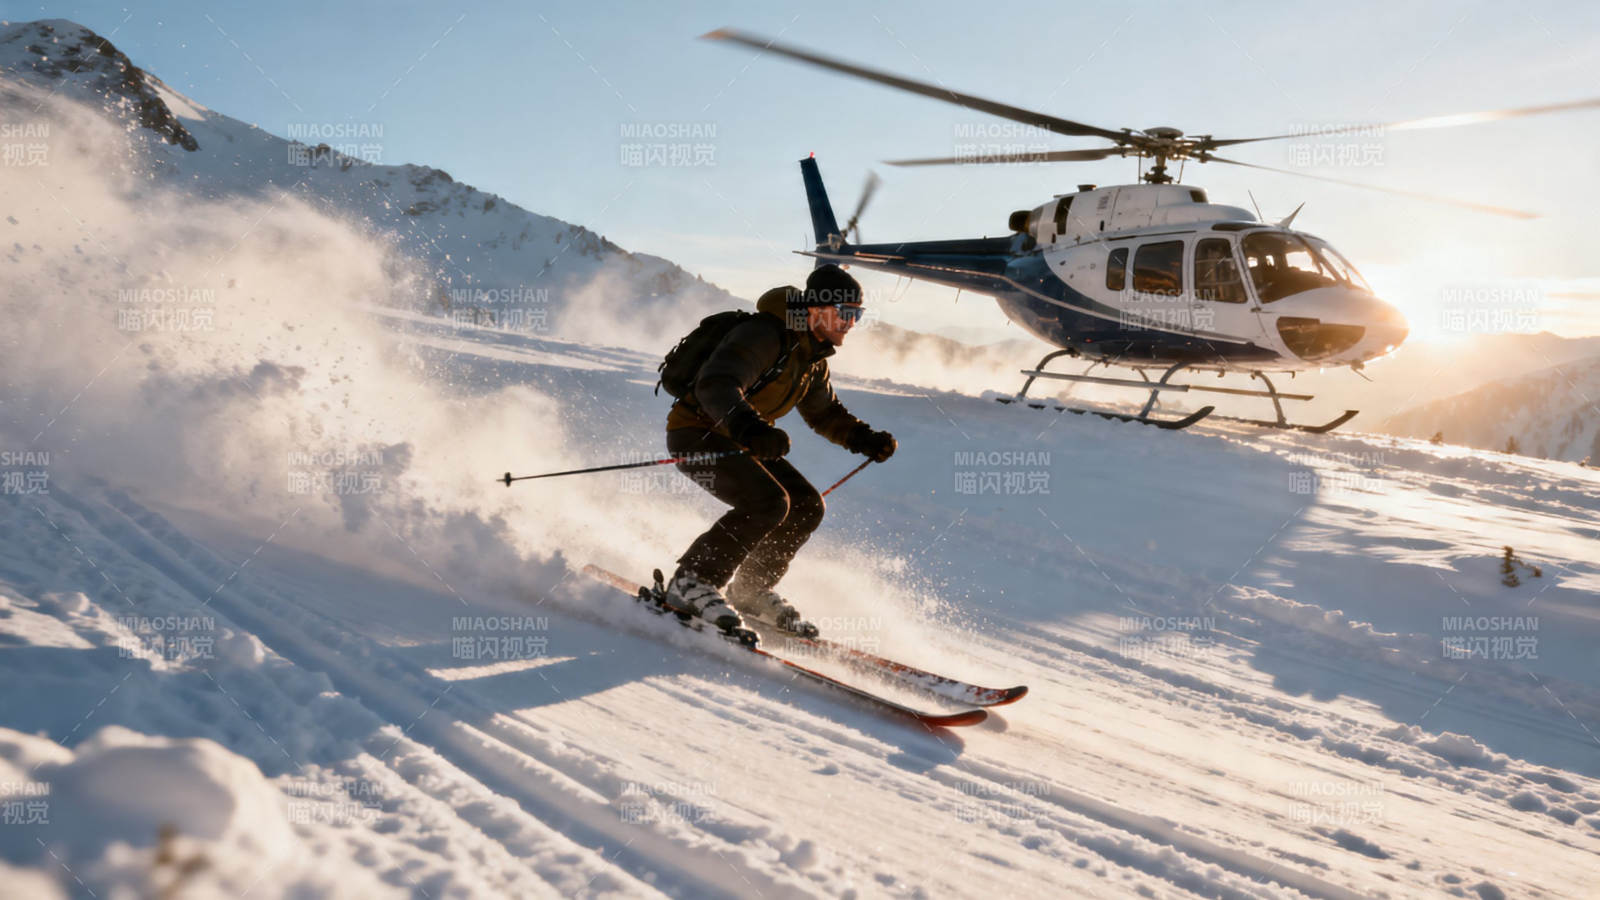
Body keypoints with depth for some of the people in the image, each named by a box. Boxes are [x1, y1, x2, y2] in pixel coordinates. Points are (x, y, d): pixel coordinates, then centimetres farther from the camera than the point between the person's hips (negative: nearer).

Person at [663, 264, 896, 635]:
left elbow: (825, 413, 23)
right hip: (696, 433, -9)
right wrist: (748, 427, -54)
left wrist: (865, 439, 9)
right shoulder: (765, 335, -23)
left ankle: (751, 590, 16)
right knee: (768, 502, -26)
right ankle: (692, 583, -17)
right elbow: (716, 384, -37)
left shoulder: (812, 357, 7)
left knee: (806, 506, 2)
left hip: (735, 439, 9)